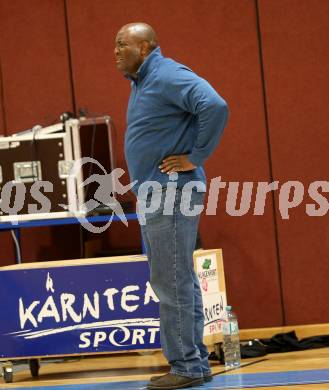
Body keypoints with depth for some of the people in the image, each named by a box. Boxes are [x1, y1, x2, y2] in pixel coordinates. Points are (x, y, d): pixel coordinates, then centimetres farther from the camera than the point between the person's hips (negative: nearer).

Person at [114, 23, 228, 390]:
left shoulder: (168, 76, -14)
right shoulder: (141, 82, 17)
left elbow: (215, 106, -27)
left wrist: (196, 157, -20)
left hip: (171, 192, -10)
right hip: (153, 194, 10)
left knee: (172, 283, -8)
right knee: (179, 281, 12)